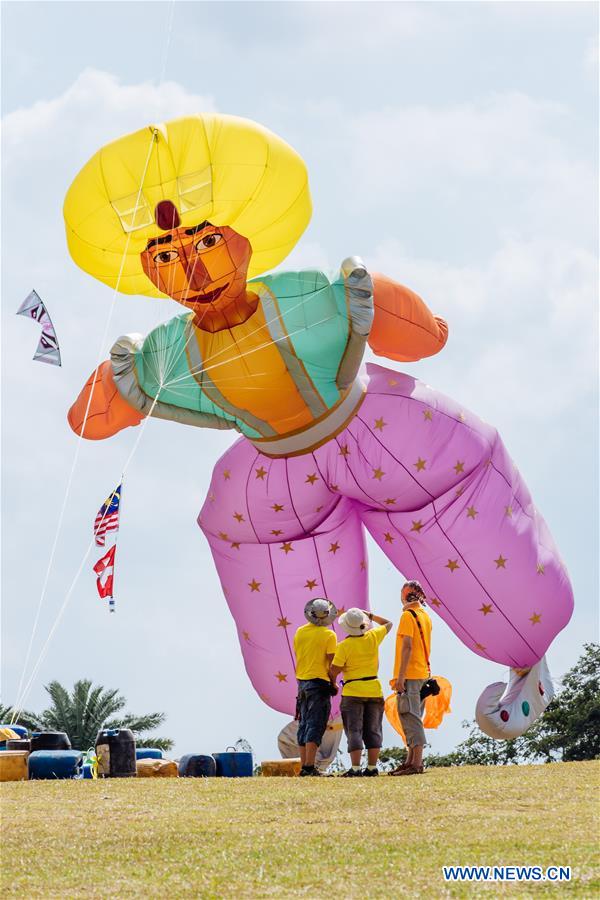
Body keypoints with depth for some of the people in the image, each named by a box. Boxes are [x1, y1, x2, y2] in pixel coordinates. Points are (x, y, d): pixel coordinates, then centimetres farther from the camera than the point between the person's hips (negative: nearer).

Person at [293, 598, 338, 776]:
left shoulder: (300, 632, 6)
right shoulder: (329, 635, -10)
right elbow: (331, 662, -11)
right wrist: (333, 683, 3)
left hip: (302, 682, 6)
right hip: (319, 683, -6)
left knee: (304, 725, 12)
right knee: (315, 726, -5)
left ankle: (304, 765, 12)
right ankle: (309, 766, -11)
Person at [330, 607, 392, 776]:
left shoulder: (344, 646, -12)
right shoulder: (373, 637, -2)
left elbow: (334, 670, -10)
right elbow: (388, 624, 17)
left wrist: (332, 683, 9)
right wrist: (370, 615, 20)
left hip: (353, 692, -4)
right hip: (374, 691, 4)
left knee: (354, 731, -2)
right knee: (373, 730, 9)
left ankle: (355, 768, -10)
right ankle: (372, 767, 8)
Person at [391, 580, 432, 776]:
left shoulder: (408, 615, -12)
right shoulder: (425, 615, 16)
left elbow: (407, 646, -19)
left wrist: (401, 676, -20)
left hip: (410, 675, -9)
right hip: (423, 673, 9)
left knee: (411, 718, -10)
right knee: (412, 718, 14)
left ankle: (417, 764, -13)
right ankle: (411, 760, 18)